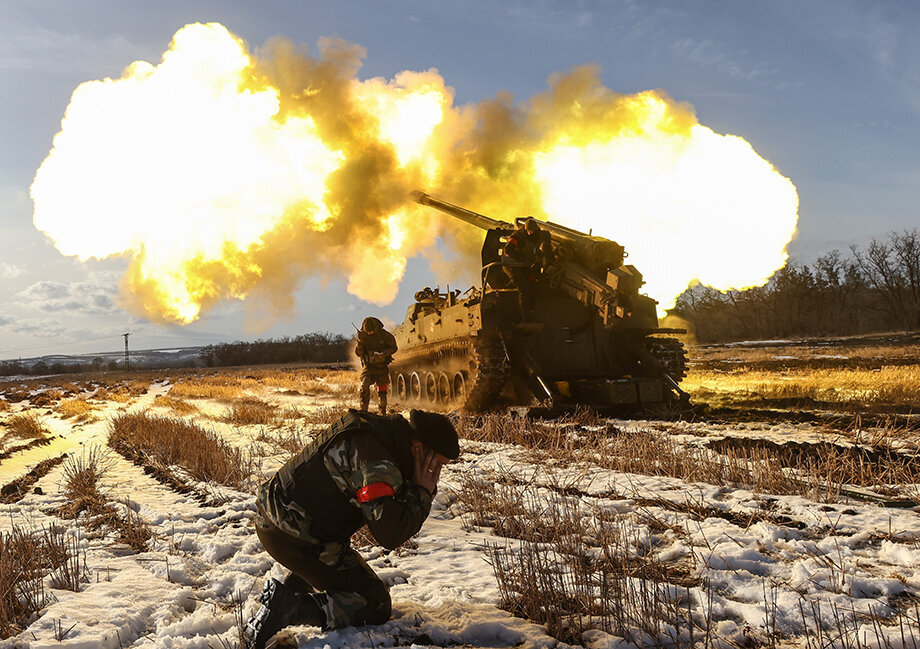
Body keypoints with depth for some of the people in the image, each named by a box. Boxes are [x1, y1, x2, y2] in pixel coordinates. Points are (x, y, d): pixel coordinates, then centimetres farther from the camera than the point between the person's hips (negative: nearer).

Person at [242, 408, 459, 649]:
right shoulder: (376, 461, -24)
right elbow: (390, 535, -26)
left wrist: (421, 490, -3)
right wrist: (422, 493, -14)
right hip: (296, 539, -10)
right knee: (376, 607, -3)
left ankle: (288, 593, 25)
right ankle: (287, 608, -13)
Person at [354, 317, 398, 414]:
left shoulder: (384, 335, -7)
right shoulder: (363, 336, -4)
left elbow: (393, 348, 0)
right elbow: (358, 353, -6)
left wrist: (384, 353, -19)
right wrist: (360, 342, -23)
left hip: (381, 367, 0)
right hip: (368, 366, 0)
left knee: (382, 391, 5)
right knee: (364, 385, -24)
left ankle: (383, 414, 22)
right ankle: (363, 411, -19)